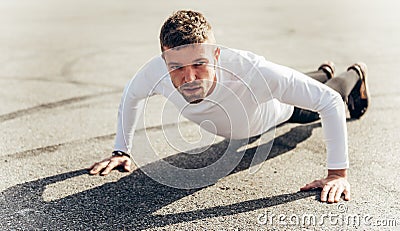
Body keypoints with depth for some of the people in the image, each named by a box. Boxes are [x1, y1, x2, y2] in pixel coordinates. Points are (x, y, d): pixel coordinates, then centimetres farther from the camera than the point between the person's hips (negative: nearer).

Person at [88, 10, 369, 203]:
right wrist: (122, 151, -14)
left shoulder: (252, 71, -53)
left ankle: (355, 75, 67)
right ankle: (323, 72, 73)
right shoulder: (156, 72, -41)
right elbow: (131, 95, -15)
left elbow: (329, 101, -43)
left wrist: (338, 173, -43)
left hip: (280, 106, -4)